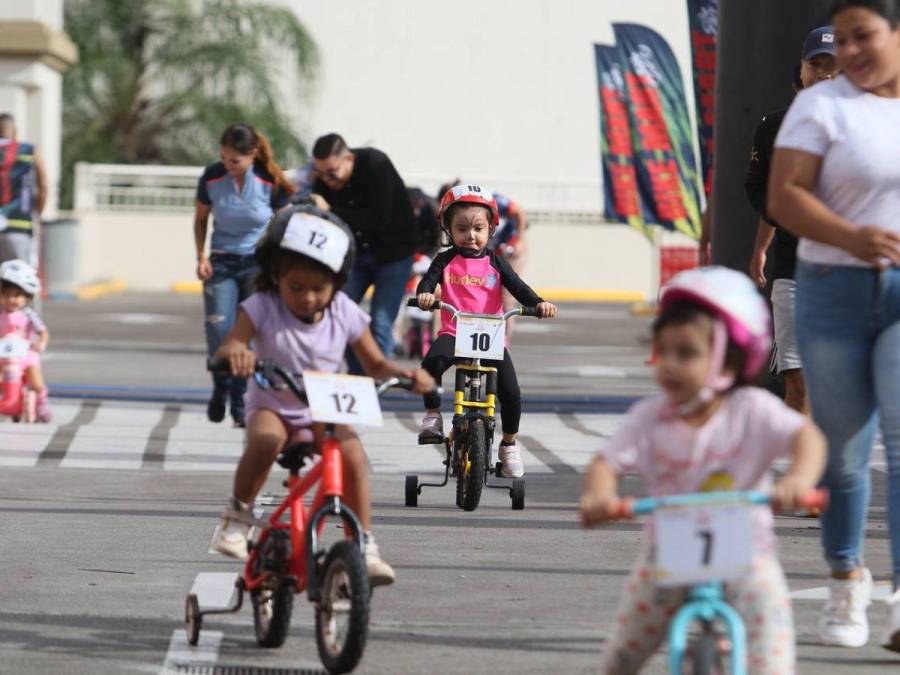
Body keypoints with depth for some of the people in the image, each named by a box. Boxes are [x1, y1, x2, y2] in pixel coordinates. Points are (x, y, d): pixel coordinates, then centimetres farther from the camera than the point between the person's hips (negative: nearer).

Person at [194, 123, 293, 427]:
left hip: (258, 262, -1)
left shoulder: (271, 182, -12)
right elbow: (200, 219, 9)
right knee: (218, 328, -14)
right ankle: (221, 387, 12)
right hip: (222, 262, 1)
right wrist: (202, 256, -2)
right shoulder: (212, 177, -7)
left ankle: (241, 403, 1)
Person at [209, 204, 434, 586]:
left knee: (352, 453, -28)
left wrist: (407, 375, -20)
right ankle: (237, 516, -14)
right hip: (272, 406, -2)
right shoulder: (262, 308, -14)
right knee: (266, 438, -37)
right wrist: (234, 353, -50)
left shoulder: (345, 314, -8)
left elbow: (375, 364, 1)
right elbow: (227, 350, -24)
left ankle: (365, 545, -18)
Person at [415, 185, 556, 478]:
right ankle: (432, 415, -14)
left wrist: (539, 303, -18)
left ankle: (509, 444, 11)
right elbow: (429, 279, -7)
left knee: (510, 391, -13)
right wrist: (424, 294, -32)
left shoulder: (494, 262, 10)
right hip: (454, 333, -1)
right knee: (432, 362, -34)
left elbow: (517, 286, 2)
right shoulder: (446, 260, 7)